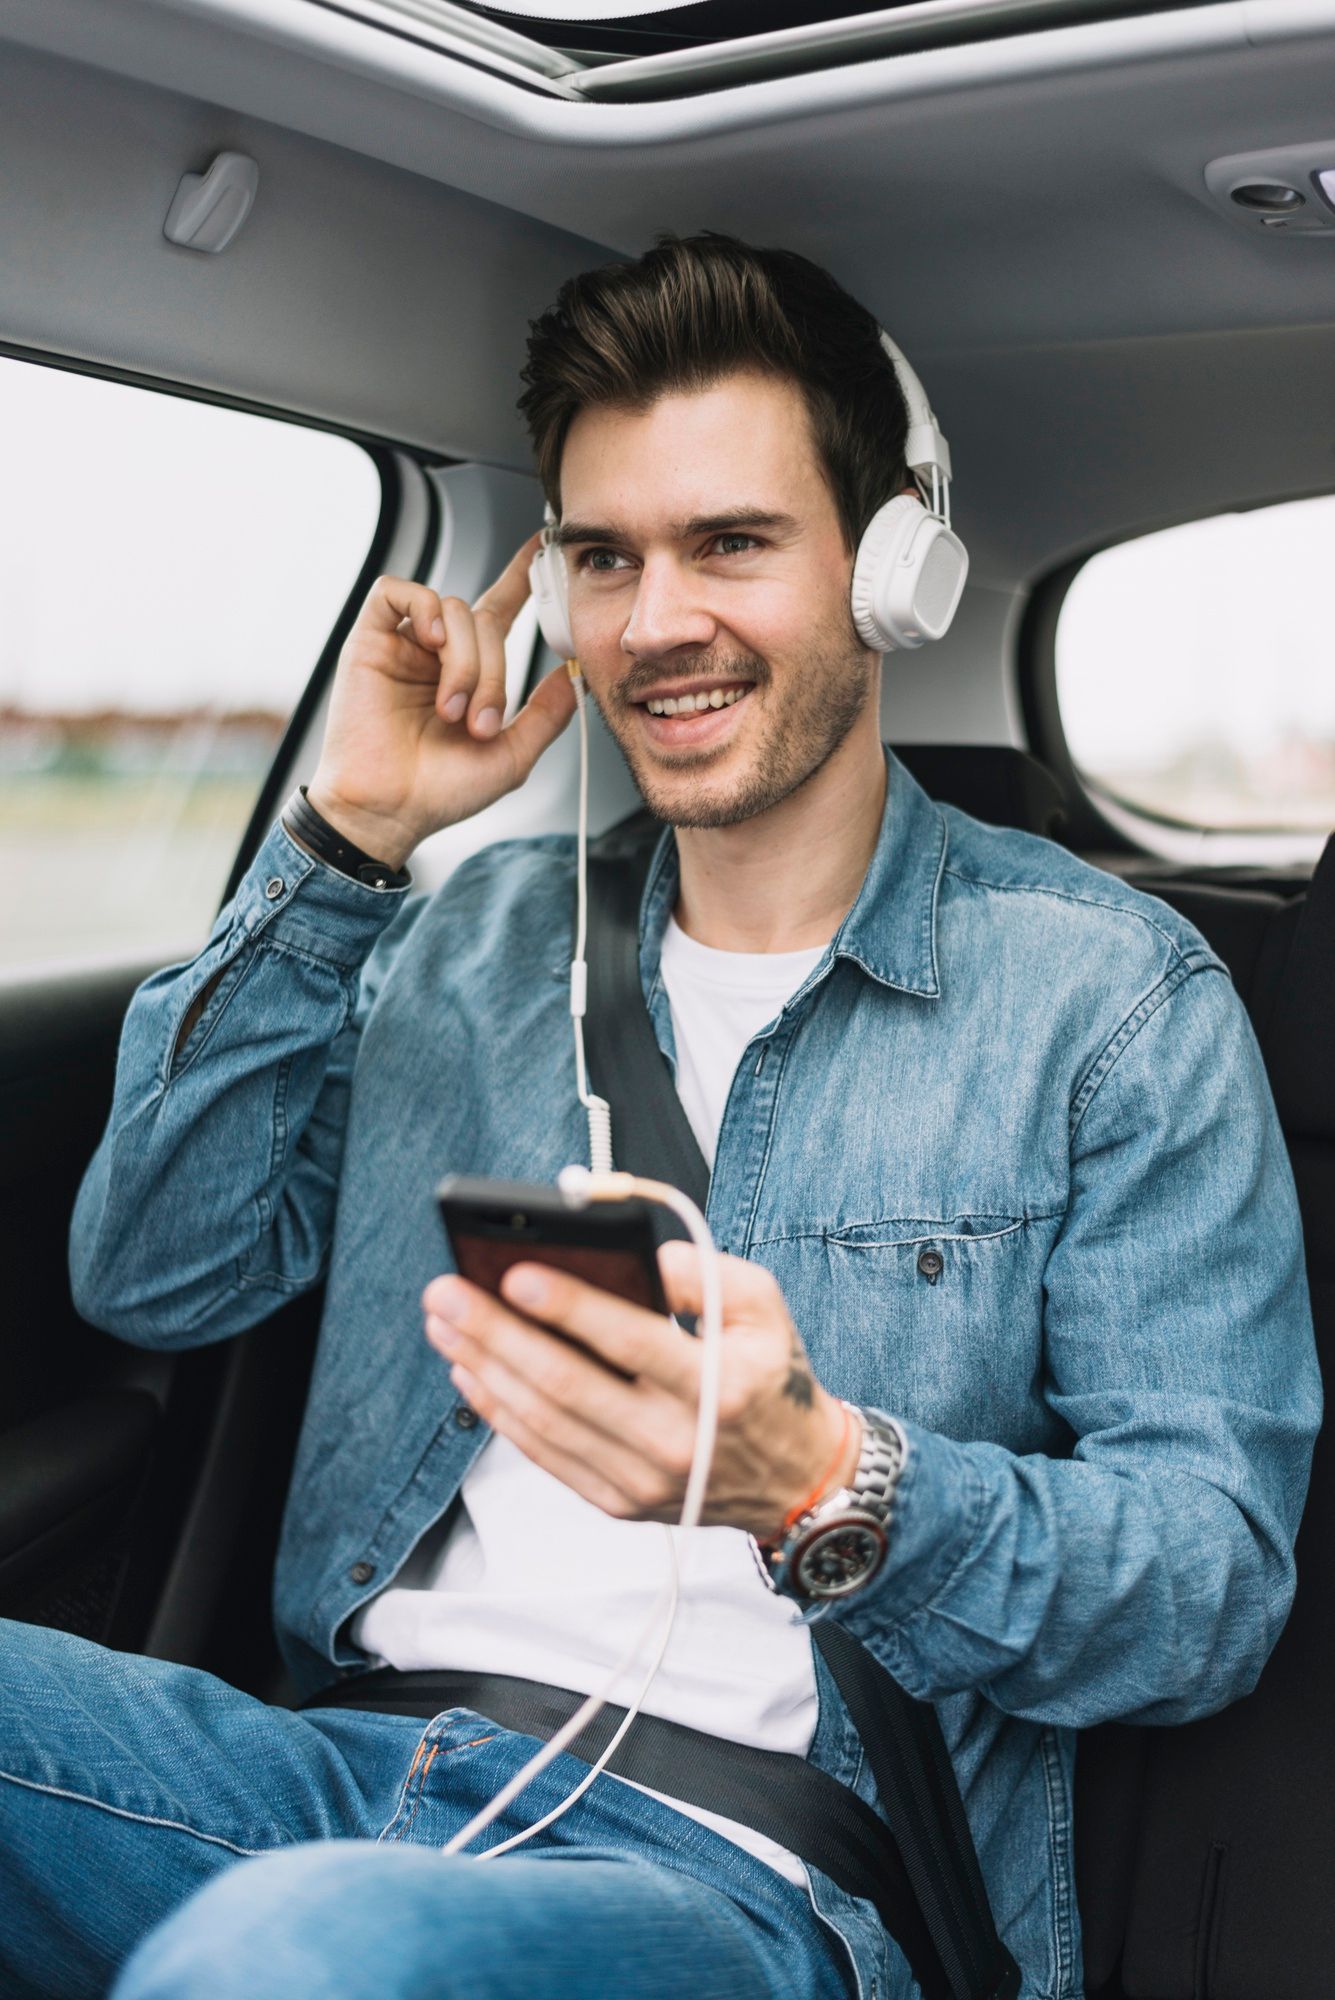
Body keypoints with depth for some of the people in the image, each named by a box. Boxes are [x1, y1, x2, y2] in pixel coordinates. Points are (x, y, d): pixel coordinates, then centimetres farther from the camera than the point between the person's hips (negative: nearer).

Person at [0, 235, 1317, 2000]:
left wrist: (820, 1486, -27)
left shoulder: (1110, 993, 0)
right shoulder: (484, 935, 14)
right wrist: (347, 842, 1)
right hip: (354, 1769, 4)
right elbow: (152, 1277, 8)